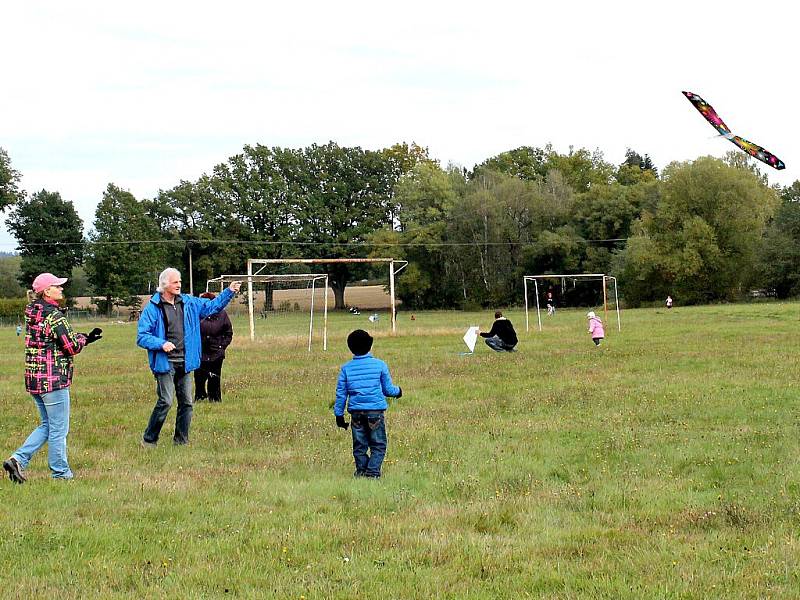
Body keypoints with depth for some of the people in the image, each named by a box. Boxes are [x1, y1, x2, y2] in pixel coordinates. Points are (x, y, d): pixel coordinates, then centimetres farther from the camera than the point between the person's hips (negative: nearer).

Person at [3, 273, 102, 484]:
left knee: (47, 425, 19)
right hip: (53, 379, -9)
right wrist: (85, 338, 7)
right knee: (58, 428, 4)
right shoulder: (54, 316, -16)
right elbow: (72, 346, -15)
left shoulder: (32, 314, 10)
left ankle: (18, 460, 7)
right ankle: (60, 472, 12)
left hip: (34, 377, 9)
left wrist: (84, 338, 10)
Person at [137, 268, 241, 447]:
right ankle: (149, 440, -2)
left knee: (187, 403, 8)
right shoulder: (152, 308, -7)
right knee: (165, 402, -14)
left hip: (184, 364, 6)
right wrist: (161, 344, -22)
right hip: (165, 364, -6)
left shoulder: (189, 303, 10)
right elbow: (142, 337, -8)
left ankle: (181, 441, 19)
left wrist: (229, 292, 7)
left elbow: (213, 305, 20)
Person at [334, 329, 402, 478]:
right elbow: (388, 389, 6)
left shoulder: (346, 368, 3)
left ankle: (361, 471, 9)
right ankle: (372, 471, -10)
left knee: (359, 445, 11)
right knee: (378, 445, 3)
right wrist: (397, 391, 28)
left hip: (356, 412, 2)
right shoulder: (379, 365, -2)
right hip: (375, 410, -2)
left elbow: (341, 393, 5)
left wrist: (339, 414, 12)